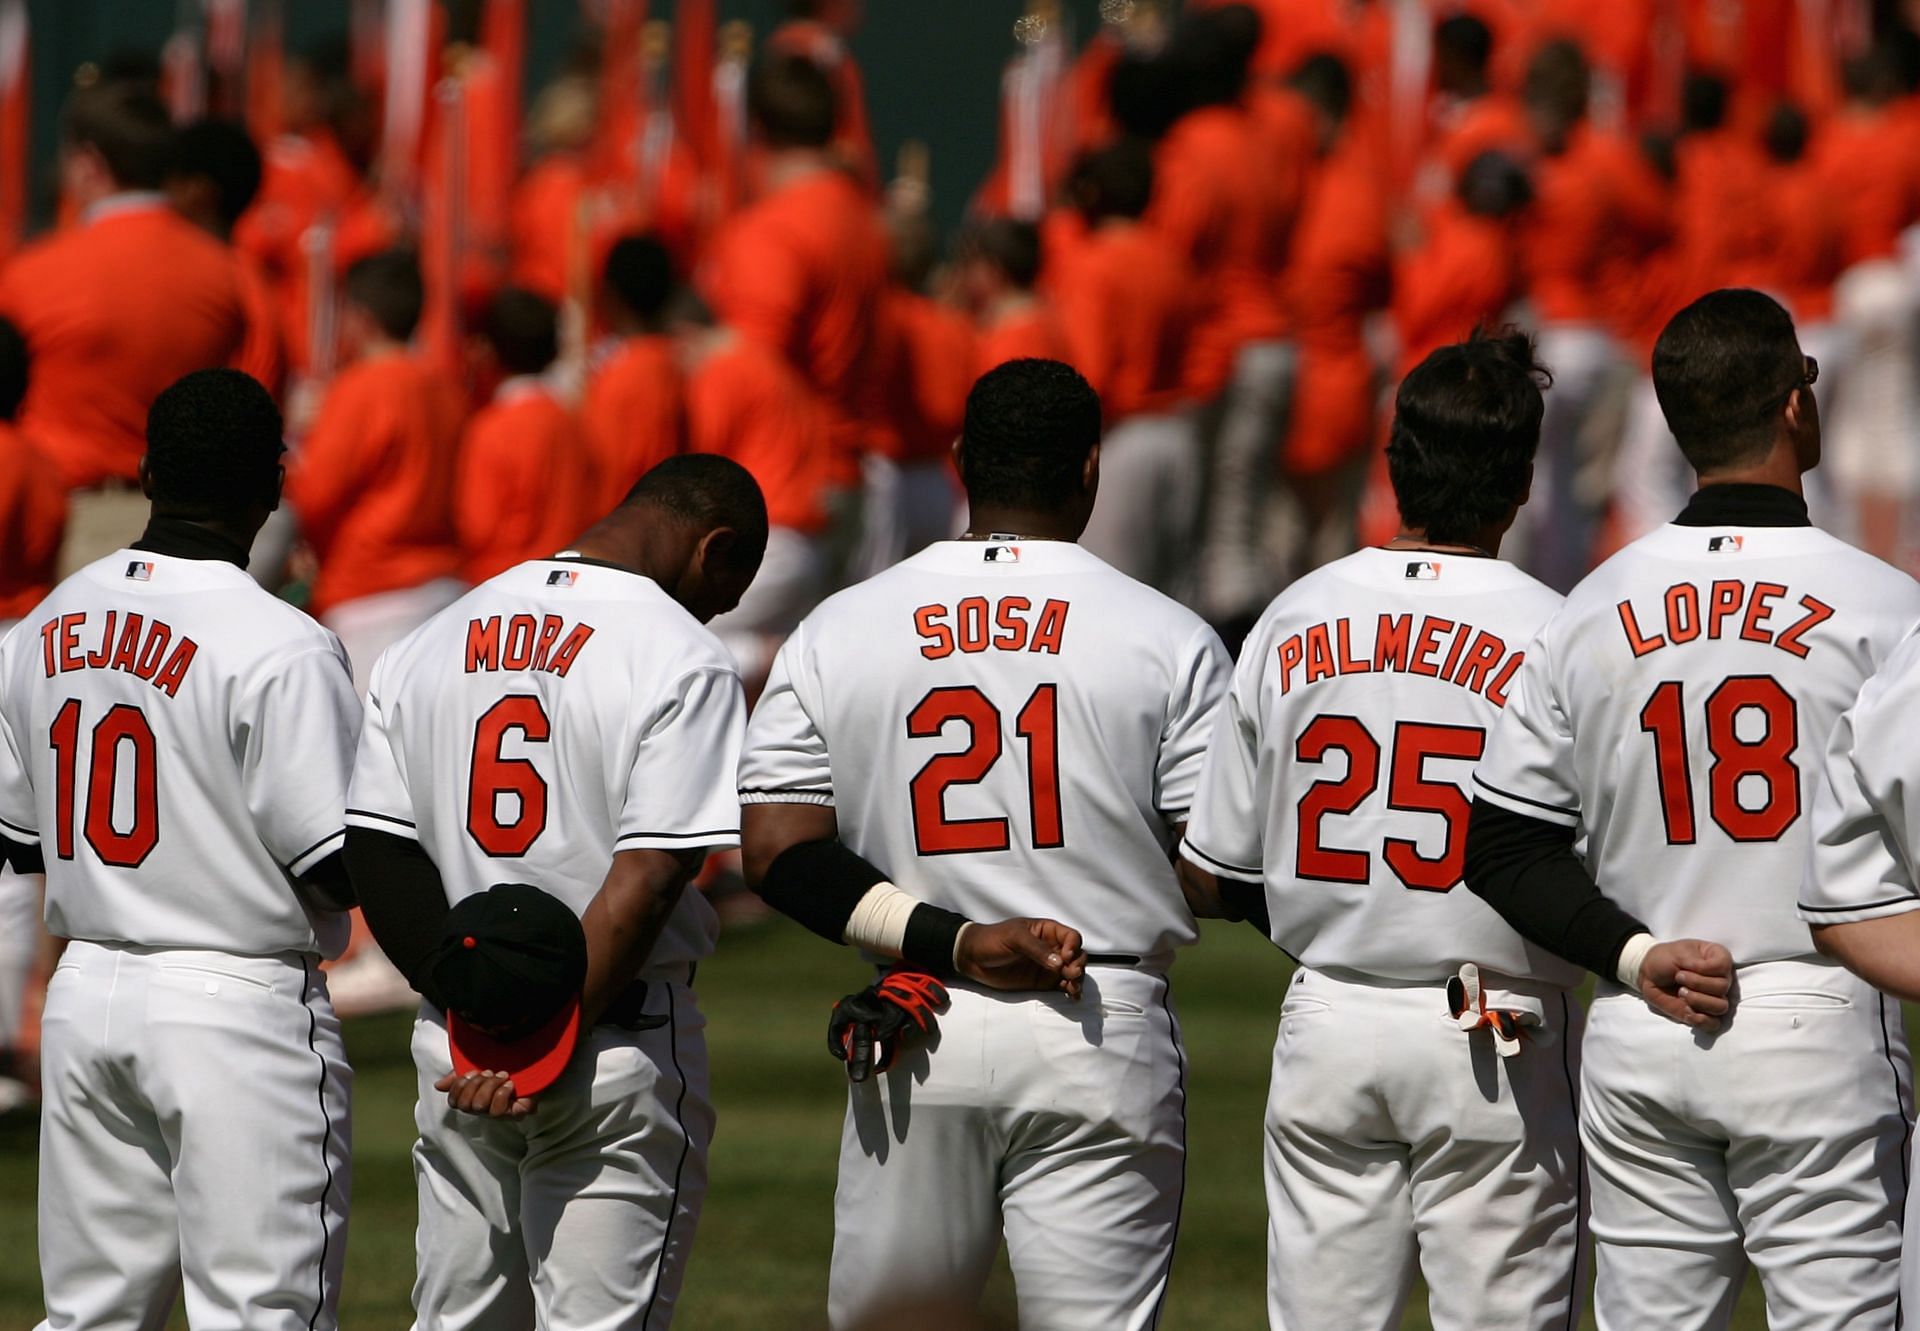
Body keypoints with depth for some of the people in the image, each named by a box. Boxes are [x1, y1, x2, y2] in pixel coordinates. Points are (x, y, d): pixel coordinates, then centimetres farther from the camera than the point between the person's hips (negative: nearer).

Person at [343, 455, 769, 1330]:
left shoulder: (433, 642, 9)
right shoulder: (681, 659, -10)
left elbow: (375, 851, 5)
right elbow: (646, 878, -18)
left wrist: (467, 1001, -4)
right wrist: (550, 1047, -17)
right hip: (622, 1048, -5)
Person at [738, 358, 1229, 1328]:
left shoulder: (835, 632, 6)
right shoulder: (1167, 639, -1)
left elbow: (778, 853, -3)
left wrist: (952, 943, -8)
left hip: (915, 1043, 2)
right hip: (1102, 1039, -2)